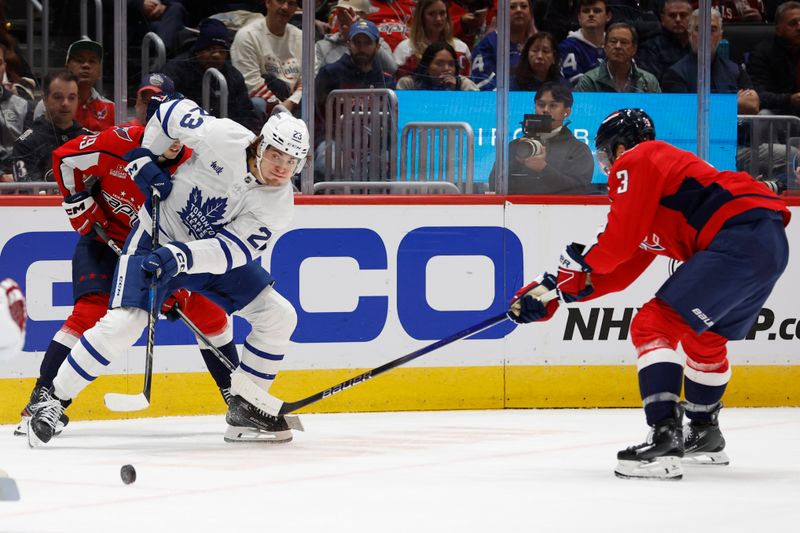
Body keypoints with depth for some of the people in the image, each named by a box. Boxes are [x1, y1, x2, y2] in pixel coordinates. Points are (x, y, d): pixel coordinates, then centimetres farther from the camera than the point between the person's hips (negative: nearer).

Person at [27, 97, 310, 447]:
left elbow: (234, 249, -27)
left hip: (215, 252, 4)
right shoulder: (224, 138, -26)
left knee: (278, 316, -4)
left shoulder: (278, 204, -17)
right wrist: (144, 157, -12)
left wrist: (181, 257, -40)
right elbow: (172, 111, -8)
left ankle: (246, 409, 9)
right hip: (160, 234, -4)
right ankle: (55, 399, -6)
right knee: (122, 323, -20)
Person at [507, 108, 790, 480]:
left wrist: (577, 264, 12)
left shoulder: (634, 162, 3)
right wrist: (553, 293, 26)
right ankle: (704, 434, 47)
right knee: (705, 336, 30)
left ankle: (665, 439, -21)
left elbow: (618, 242, -7)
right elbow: (620, 272, 28)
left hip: (738, 237, -10)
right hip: (770, 244, 10)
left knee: (655, 326, -10)